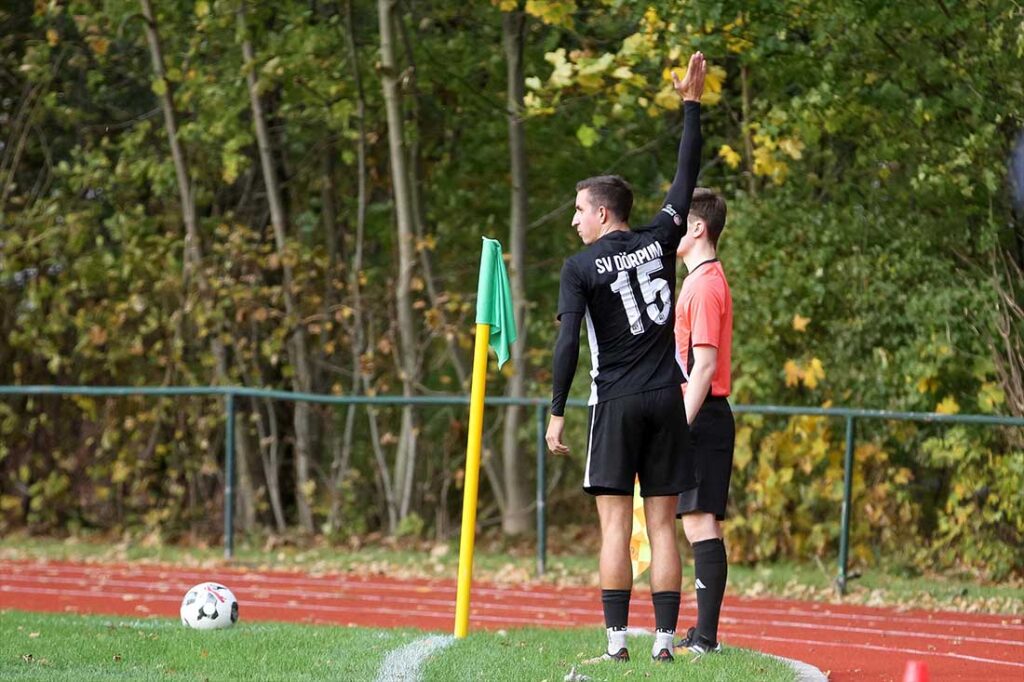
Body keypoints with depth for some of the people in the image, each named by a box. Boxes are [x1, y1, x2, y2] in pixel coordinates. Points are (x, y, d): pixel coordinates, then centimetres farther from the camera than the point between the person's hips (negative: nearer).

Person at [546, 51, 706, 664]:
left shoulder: (582, 268, -4)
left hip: (616, 405, -3)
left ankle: (617, 642, -8)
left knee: (616, 525, -3)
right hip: (666, 403, 3)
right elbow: (687, 177, 15)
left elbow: (568, 343, -11)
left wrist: (557, 413, -8)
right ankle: (665, 642, 0)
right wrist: (692, 104, 21)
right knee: (663, 526, 3)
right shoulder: (660, 241, 5)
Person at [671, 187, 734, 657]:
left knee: (700, 522, -11)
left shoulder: (705, 285, -13)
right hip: (702, 419, 10)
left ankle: (706, 637, -13)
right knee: (699, 525, 10)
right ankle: (703, 635, 13)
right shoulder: (702, 280, 18)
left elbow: (704, 364, -19)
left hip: (702, 419, -10)